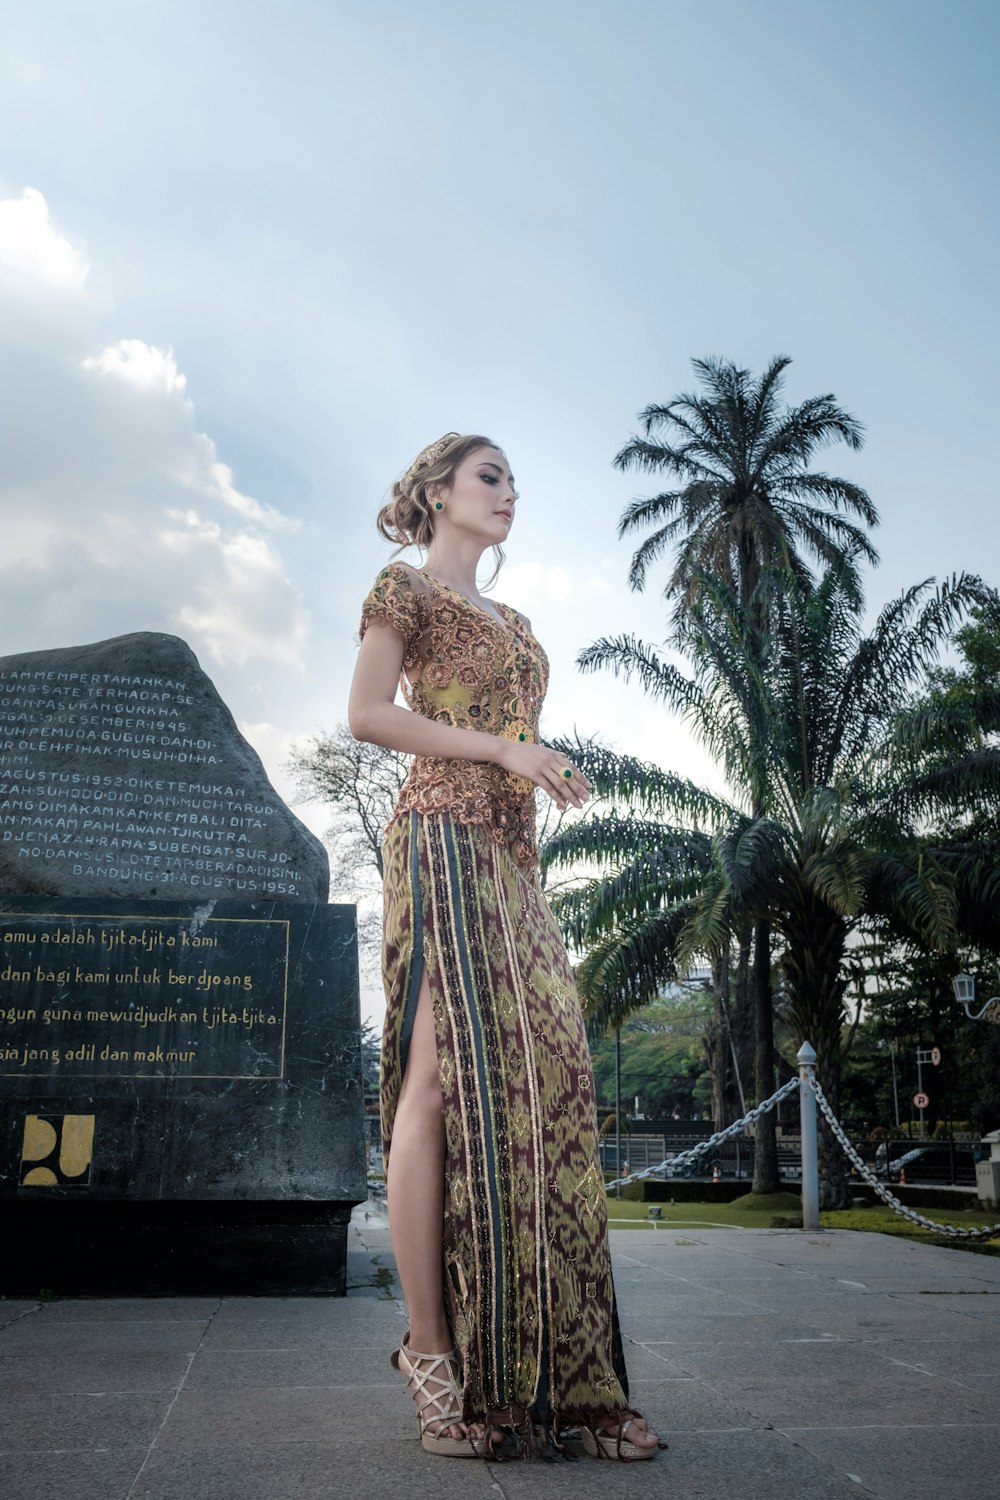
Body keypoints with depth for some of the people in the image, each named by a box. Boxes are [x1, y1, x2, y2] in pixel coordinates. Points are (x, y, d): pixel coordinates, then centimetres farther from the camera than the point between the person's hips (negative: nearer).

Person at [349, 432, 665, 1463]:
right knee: (446, 1075, -12)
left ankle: (547, 1375, 5)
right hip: (442, 839, -7)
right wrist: (503, 749, -11)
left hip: (511, 857, 7)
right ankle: (432, 1351, -5)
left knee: (538, 1079, -1)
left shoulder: (512, 622, 27)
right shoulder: (405, 587, 6)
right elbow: (367, 713, -6)